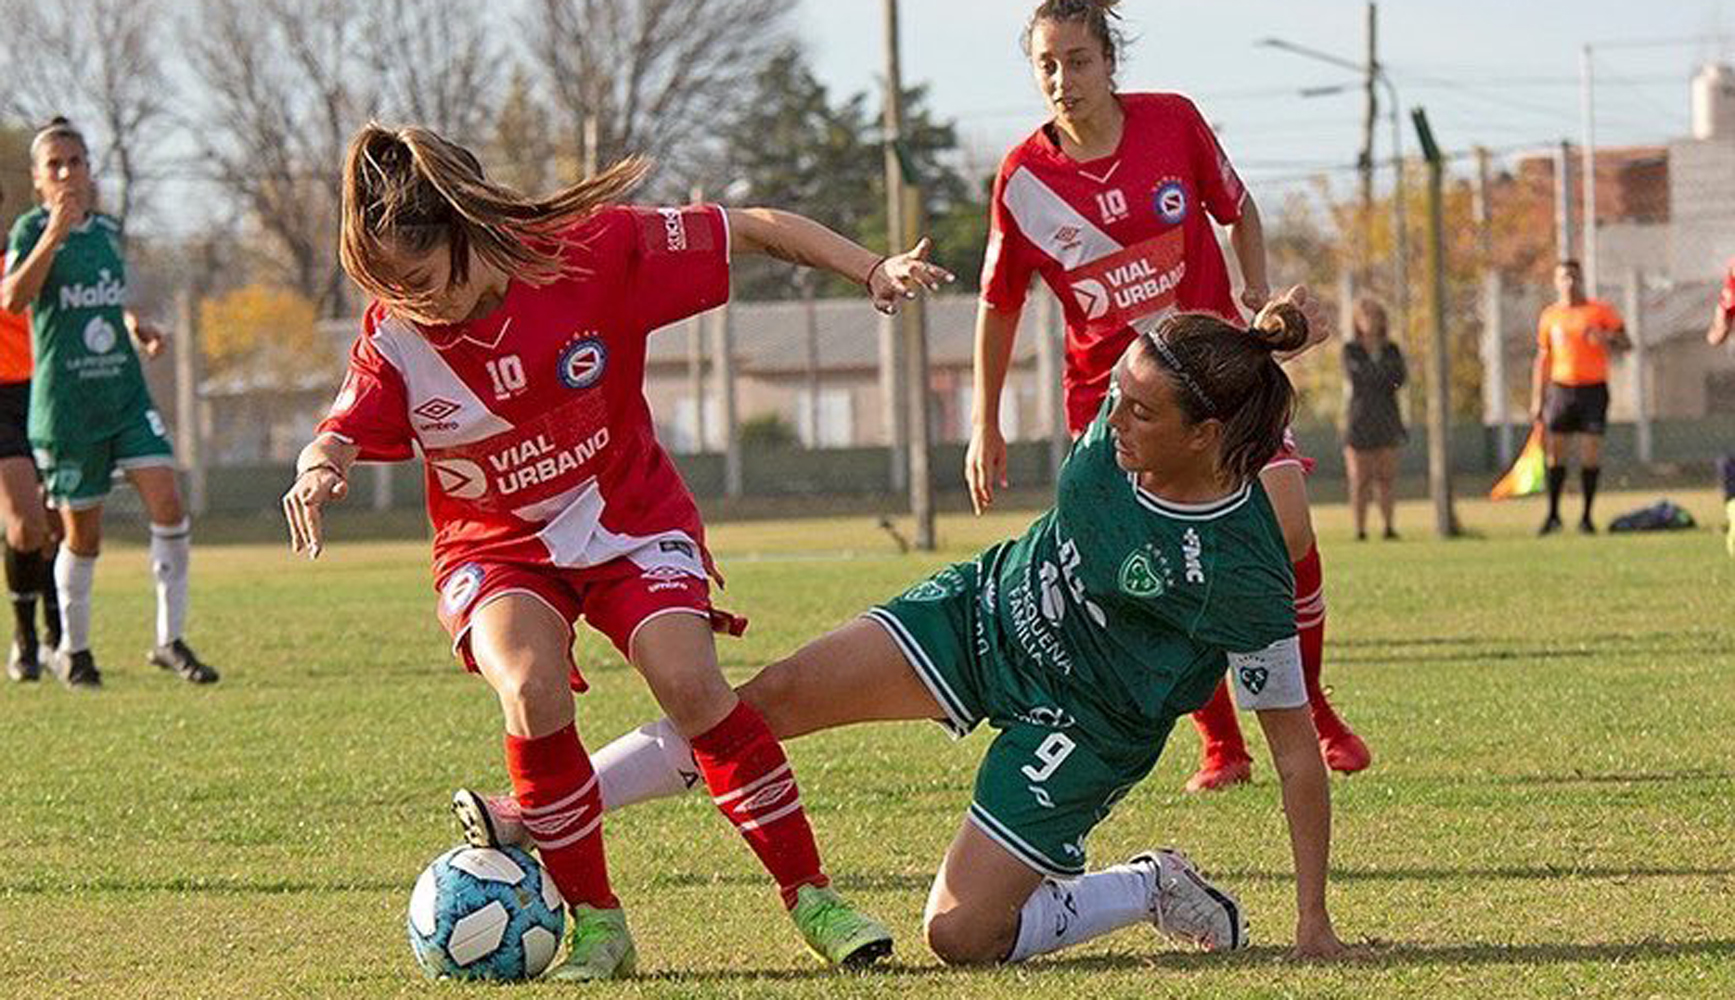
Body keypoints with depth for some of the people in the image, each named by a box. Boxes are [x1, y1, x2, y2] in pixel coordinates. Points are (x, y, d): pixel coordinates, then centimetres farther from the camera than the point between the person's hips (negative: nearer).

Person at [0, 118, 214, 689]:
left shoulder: (108, 229, 11)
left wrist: (136, 326, 9)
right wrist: (53, 234, -35)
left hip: (126, 393, 5)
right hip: (65, 402, -5)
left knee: (168, 505, -11)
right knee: (83, 535, 5)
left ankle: (170, 641, -2)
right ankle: (73, 651, 26)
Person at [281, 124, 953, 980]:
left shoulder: (596, 252, -19)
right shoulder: (394, 338, -15)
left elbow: (752, 229, -11)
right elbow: (342, 435, -10)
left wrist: (873, 271, -15)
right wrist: (316, 474, -34)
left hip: (630, 516, -1)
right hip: (497, 548, 1)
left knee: (688, 680, -25)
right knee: (532, 691, -29)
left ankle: (810, 898, -11)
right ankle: (595, 922, -12)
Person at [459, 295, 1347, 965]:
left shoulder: (1245, 573, -30)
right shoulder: (1121, 429, -19)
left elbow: (1297, 748, -23)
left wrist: (1313, 920, -20)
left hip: (1081, 727, -6)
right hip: (987, 606, 6)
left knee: (958, 937, -12)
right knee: (772, 699, -7)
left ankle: (1153, 891, 11)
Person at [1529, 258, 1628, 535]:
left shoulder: (1601, 311, 3)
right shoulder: (1549, 316, 10)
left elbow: (1626, 343, 2)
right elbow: (1542, 359, 14)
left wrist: (1606, 338, -20)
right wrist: (1537, 399, 9)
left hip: (1593, 388, -2)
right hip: (1561, 388, 2)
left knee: (1591, 452, -4)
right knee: (1555, 452, -1)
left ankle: (1586, 516, 3)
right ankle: (1553, 514, 8)